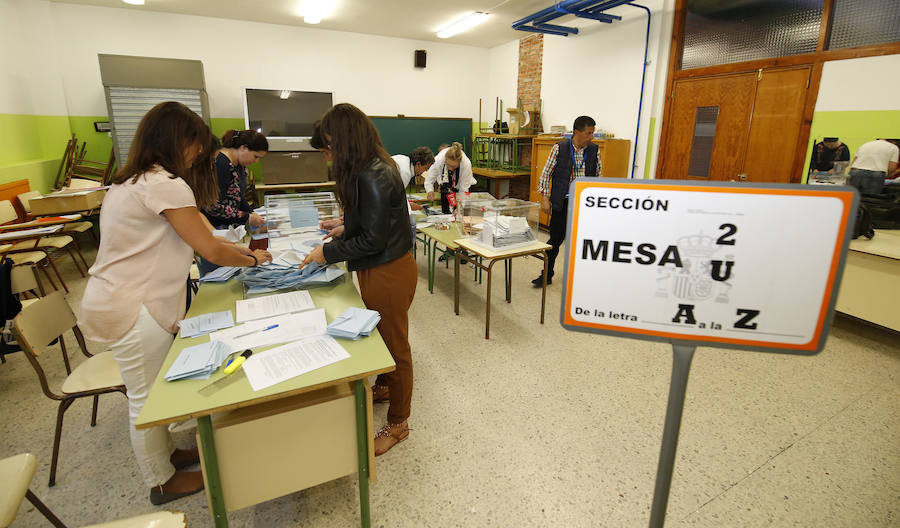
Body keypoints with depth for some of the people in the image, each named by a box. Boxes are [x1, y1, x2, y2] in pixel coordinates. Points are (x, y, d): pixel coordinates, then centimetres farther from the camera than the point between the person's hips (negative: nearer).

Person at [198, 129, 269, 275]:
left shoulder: (240, 165, 8)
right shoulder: (220, 163, -21)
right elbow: (213, 205, -25)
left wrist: (252, 213, 2)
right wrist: (247, 218, -19)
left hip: (225, 227, 9)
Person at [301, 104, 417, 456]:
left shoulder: (373, 177, -24)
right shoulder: (373, 168, 7)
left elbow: (373, 240, -22)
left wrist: (328, 252, -13)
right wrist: (346, 227, 13)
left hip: (388, 274, -10)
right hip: (381, 271, 10)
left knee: (394, 345, 6)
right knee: (384, 335, 26)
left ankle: (397, 423, 26)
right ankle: (384, 387, 51)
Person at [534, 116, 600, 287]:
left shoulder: (594, 150, 4)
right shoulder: (559, 148, -5)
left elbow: (598, 175, 13)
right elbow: (546, 173, -1)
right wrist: (545, 198, -6)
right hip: (563, 202, -3)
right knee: (556, 238, 2)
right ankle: (547, 275, 16)